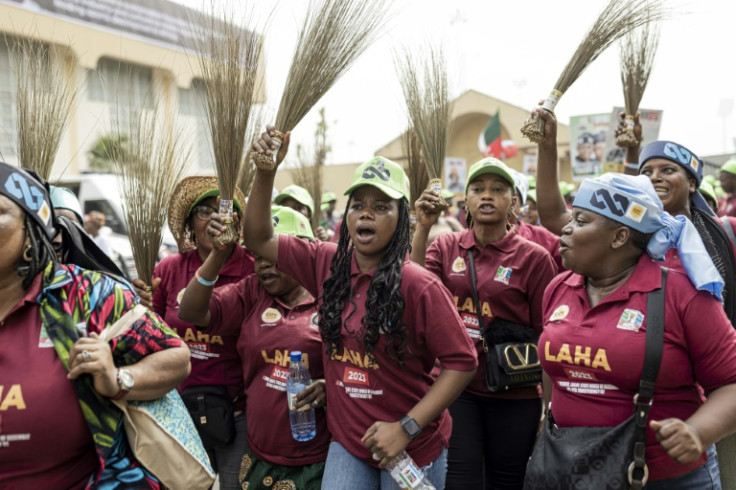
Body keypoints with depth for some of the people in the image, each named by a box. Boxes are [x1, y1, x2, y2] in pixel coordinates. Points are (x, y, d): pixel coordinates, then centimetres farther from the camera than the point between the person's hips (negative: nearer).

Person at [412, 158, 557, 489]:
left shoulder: (533, 257, -8)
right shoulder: (446, 247, 1)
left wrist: (547, 411, -3)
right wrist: (422, 228, -18)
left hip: (513, 398, -1)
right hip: (455, 387, 2)